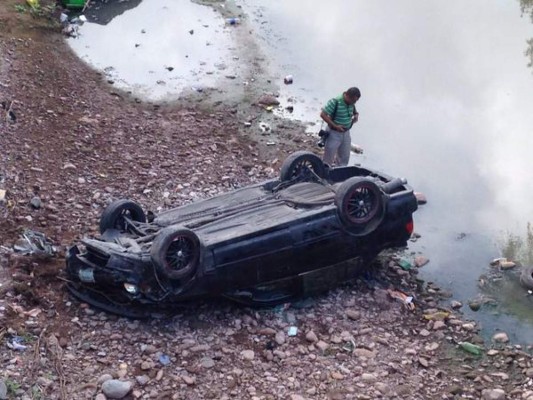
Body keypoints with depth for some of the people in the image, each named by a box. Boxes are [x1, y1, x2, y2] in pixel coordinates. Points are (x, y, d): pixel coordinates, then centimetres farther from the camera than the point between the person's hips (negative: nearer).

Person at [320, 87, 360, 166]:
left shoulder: (351, 103, -1)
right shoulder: (335, 102, -22)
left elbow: (355, 111, 19)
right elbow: (323, 114, -22)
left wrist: (356, 115, -6)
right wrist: (335, 126, -25)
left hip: (346, 133, 7)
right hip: (334, 133, -7)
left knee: (344, 158, 18)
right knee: (328, 158, 4)